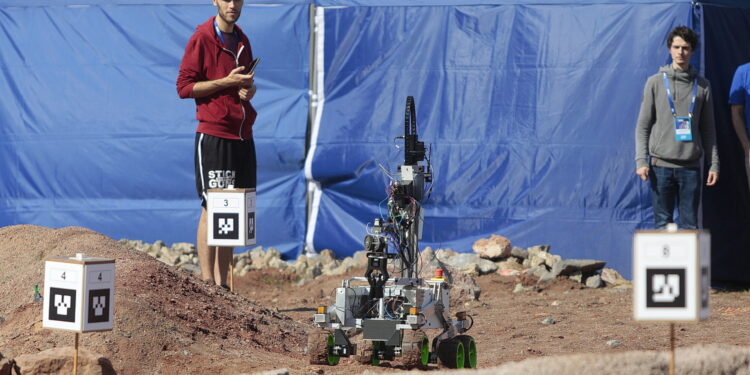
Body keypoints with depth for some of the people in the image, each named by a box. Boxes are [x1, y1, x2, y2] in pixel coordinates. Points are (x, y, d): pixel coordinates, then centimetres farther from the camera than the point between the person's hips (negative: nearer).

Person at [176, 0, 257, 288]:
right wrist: (226, 82, -16)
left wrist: (249, 89, 5)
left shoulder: (242, 40, 17)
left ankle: (221, 284, 10)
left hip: (242, 135, 7)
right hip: (213, 135, -7)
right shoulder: (202, 38, -5)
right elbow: (184, 86, -8)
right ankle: (207, 282, -7)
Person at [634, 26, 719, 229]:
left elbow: (708, 130, 12)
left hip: (691, 165, 1)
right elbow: (643, 126, 4)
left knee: (690, 224, 1)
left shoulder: (702, 86, 9)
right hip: (661, 164, -1)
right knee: (663, 223, 1)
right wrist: (641, 161, -6)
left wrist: (714, 164, 5)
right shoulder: (656, 82, 5)